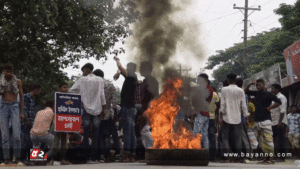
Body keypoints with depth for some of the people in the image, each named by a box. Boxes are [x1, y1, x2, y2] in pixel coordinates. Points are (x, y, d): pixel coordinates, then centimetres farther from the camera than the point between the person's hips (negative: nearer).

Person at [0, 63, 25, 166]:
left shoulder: (17, 82, 6)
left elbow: (21, 97, 8)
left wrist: (22, 112, 2)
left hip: (14, 107, -1)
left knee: (17, 134, -10)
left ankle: (17, 159, -3)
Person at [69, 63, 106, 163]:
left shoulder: (82, 80, 2)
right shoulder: (100, 80, 5)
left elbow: (71, 91, 4)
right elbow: (102, 95, 1)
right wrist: (104, 107, 6)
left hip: (86, 109, -1)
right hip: (97, 109, 1)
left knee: (86, 133, 4)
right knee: (96, 134, 2)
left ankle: (87, 157, 1)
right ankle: (93, 157, -3)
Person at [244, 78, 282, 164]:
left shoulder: (268, 94, -3)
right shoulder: (256, 93, 16)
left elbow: (279, 102, -10)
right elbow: (245, 91, 24)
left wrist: (269, 108, -8)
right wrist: (250, 84, 8)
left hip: (266, 120, -7)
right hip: (257, 121, 7)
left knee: (268, 139, -9)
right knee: (261, 141, 7)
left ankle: (271, 158, -8)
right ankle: (266, 158, 12)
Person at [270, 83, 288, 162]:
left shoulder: (281, 97, -8)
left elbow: (282, 111, -17)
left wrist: (280, 122, -23)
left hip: (280, 123, -9)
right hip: (274, 123, 9)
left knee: (281, 141, -7)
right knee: (275, 140, 10)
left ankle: (282, 157, -4)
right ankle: (278, 156, 15)